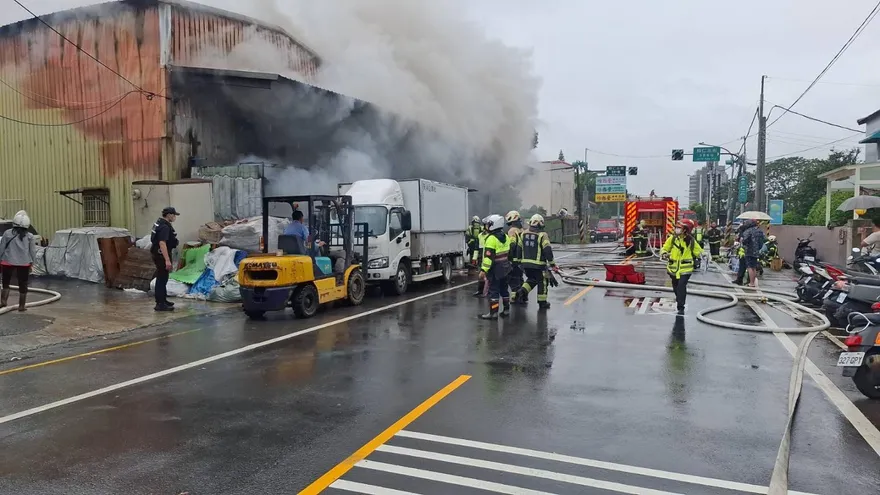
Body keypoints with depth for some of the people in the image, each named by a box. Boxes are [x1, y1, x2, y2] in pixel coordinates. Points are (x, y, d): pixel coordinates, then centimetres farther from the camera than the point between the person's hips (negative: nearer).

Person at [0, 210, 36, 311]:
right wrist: (31, 263, 10)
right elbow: (33, 251, 2)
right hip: (24, 263, 0)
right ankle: (22, 306, 8)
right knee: (23, 285, 6)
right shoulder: (29, 236, -1)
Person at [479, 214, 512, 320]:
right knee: (503, 288, 18)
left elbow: (488, 256, -23)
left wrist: (483, 270, -21)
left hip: (495, 269, -8)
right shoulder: (505, 237, 8)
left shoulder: (491, 238, -19)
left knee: (493, 290, -4)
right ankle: (506, 309, 26)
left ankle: (493, 313, -3)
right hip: (505, 267, 8)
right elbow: (509, 253, 15)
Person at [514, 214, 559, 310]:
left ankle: (521, 294, 7)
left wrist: (520, 261, 21)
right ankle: (542, 302, 17)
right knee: (542, 282, 11)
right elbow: (548, 250, -16)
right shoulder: (542, 235, -10)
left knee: (531, 279, 25)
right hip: (538, 264, -5)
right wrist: (552, 264, -10)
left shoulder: (523, 234, 7)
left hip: (525, 263, 5)